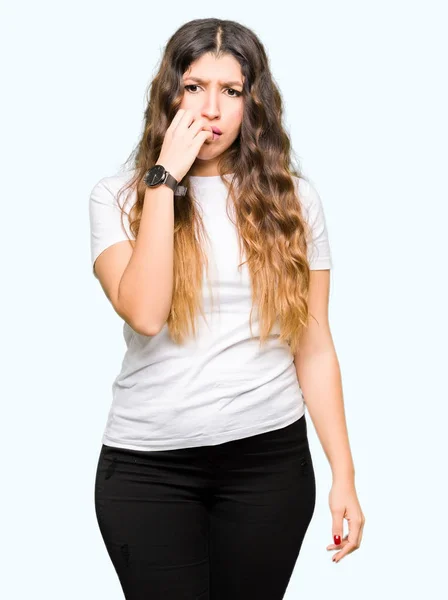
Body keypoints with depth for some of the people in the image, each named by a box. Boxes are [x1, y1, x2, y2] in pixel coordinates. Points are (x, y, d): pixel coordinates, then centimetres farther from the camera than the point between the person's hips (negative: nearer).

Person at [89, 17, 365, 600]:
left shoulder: (292, 198, 3)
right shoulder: (119, 196, 0)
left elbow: (314, 348, 4)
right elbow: (144, 313, -17)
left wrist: (343, 474, 2)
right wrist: (166, 179, -15)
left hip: (269, 458, 1)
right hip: (148, 464, -1)